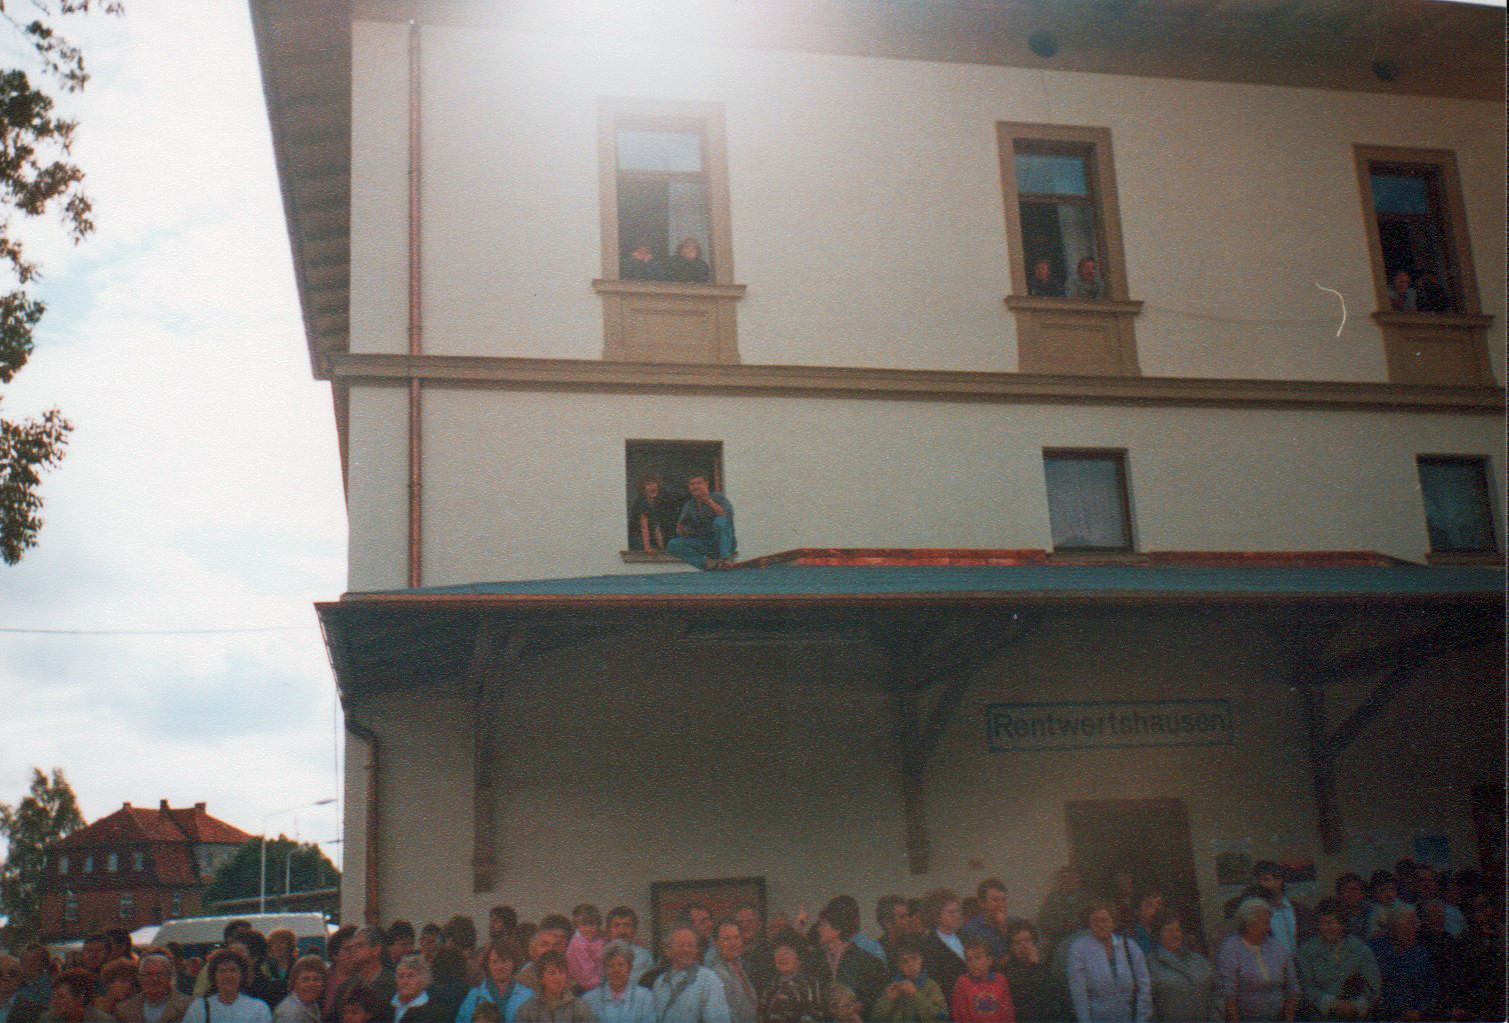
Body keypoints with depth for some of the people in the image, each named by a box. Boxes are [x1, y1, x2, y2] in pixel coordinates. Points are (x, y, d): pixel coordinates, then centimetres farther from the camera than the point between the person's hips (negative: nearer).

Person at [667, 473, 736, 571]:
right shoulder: (688, 506, 8)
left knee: (720, 520, -32)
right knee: (672, 544, -15)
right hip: (702, 545, 4)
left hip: (723, 543, -4)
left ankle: (726, 559, -29)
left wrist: (709, 501, -29)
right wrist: (681, 530, -19)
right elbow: (684, 534, 5)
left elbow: (728, 514, -23)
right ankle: (706, 562, -31)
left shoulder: (717, 496, -4)